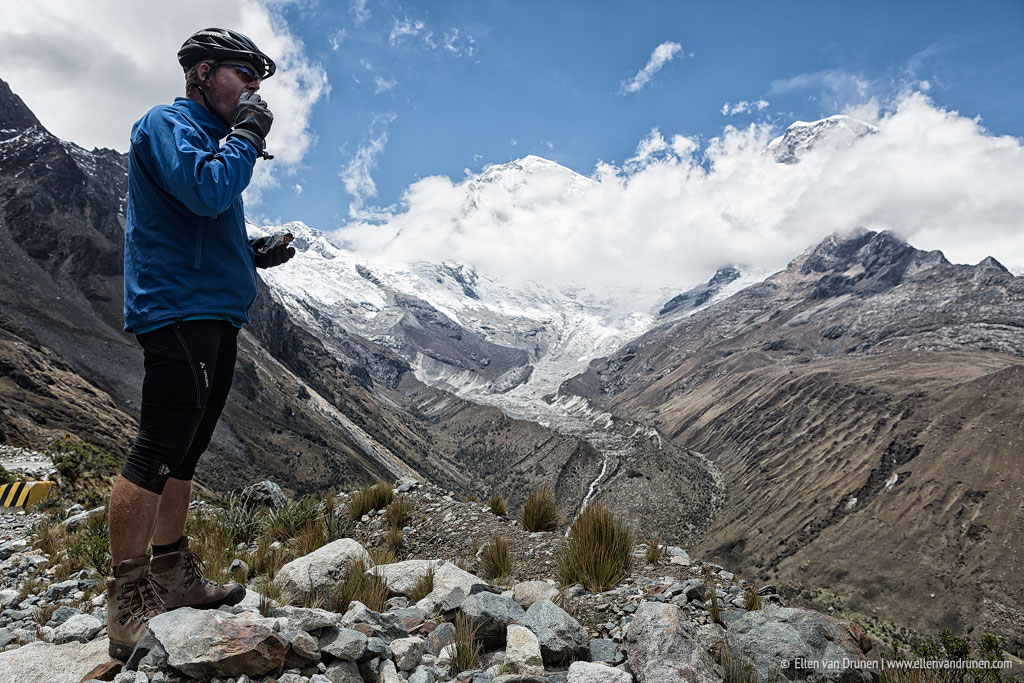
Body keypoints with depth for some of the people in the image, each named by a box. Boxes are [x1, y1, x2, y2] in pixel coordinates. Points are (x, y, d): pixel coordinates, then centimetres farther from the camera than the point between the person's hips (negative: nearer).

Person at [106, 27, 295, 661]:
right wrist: (249, 135, -8)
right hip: (180, 309, -10)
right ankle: (129, 605, 1)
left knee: (183, 452, 13)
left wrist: (254, 255, 13)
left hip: (214, 313, 10)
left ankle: (172, 576, 24)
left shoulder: (212, 137, 25)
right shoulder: (167, 123, -3)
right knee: (157, 452, -8)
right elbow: (207, 193, -22)